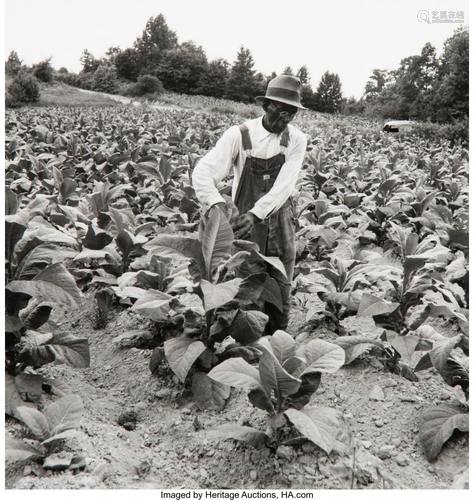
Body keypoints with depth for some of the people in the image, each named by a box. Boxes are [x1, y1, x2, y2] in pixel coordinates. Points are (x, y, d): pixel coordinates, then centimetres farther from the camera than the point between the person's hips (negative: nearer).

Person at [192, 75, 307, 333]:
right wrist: (217, 203, -39)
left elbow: (283, 185, -15)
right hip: (245, 223, -2)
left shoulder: (296, 139, -3)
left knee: (281, 292, 11)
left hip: (280, 222, 3)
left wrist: (256, 213, -30)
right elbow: (203, 172, -20)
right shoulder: (239, 135, -10)